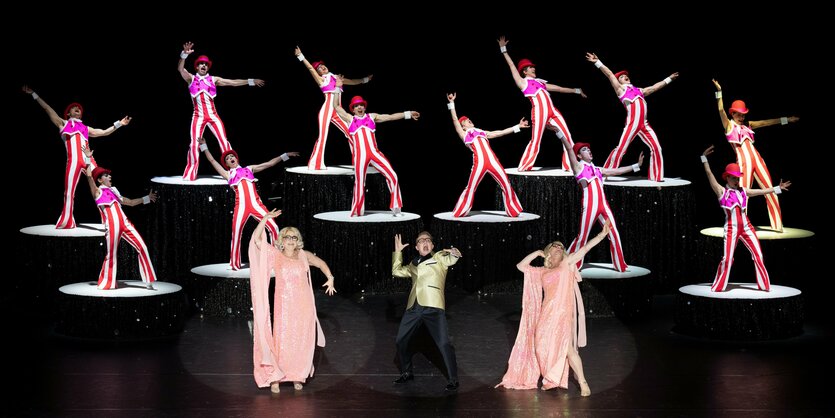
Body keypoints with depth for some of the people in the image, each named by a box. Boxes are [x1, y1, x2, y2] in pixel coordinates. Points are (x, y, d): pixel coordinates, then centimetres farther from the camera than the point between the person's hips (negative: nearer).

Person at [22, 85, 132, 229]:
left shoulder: (86, 128, 29)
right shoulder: (63, 124, 22)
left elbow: (104, 132, 32)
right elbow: (48, 109, 19)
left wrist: (119, 124, 29)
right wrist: (34, 95, 16)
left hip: (88, 160, 2)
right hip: (73, 161, -2)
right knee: (69, 191, -2)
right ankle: (67, 222, 6)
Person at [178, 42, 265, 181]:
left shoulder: (213, 80, 10)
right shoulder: (191, 79, 6)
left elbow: (233, 82, 10)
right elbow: (180, 69, -10)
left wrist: (251, 81, 7)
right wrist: (185, 54, -27)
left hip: (213, 116, 1)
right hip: (198, 117, -1)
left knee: (224, 141, -6)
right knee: (194, 144, -5)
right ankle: (190, 174, 2)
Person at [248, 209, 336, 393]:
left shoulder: (303, 255, 8)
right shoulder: (275, 255, 1)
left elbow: (321, 263, 22)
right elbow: (256, 240, -6)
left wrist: (330, 278, 7)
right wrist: (265, 219, -12)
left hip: (304, 306, 3)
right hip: (284, 306, -3)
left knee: (302, 343, 7)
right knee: (281, 342, -7)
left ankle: (298, 377, 19)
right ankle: (275, 378, 1)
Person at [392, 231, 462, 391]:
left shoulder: (439, 258, 9)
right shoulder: (413, 264, 25)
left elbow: (451, 259, -9)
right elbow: (397, 271, 32)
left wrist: (454, 253, -32)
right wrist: (397, 251, 27)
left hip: (433, 307, -6)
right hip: (413, 308, 6)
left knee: (444, 343, -12)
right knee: (401, 341, 12)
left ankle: (453, 379, -3)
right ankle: (406, 373, 32)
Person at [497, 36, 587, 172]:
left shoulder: (539, 82, 30)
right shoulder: (523, 82, 13)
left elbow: (557, 88, 34)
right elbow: (512, 66, 10)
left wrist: (576, 91, 36)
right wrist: (503, 49, 10)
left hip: (552, 110, 7)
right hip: (539, 110, -7)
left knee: (567, 136, 0)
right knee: (535, 140, -8)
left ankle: (570, 165, 3)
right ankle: (523, 167, 3)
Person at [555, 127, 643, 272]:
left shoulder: (597, 170, 24)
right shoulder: (578, 166, 7)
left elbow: (618, 171, 29)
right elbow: (569, 148, -3)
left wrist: (636, 165, 29)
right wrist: (558, 132, -13)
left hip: (603, 205, 6)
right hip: (590, 205, -6)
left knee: (614, 234, 5)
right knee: (582, 236, -5)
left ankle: (620, 265, 14)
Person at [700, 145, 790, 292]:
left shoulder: (743, 191, 13)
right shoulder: (721, 191, -1)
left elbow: (761, 191, 18)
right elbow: (709, 174, -8)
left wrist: (777, 188, 18)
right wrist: (704, 159, -15)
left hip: (746, 227, 5)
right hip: (731, 229, -5)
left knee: (758, 255, 3)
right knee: (727, 258, -6)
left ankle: (764, 285, 14)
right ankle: (718, 287, 5)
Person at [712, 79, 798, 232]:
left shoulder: (747, 125, 21)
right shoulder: (729, 126, 6)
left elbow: (766, 122, 20)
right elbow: (721, 110, -8)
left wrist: (786, 119, 19)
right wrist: (719, 92, -18)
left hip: (757, 160, 6)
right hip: (743, 162, -6)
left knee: (770, 190, 3)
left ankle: (777, 224, 9)